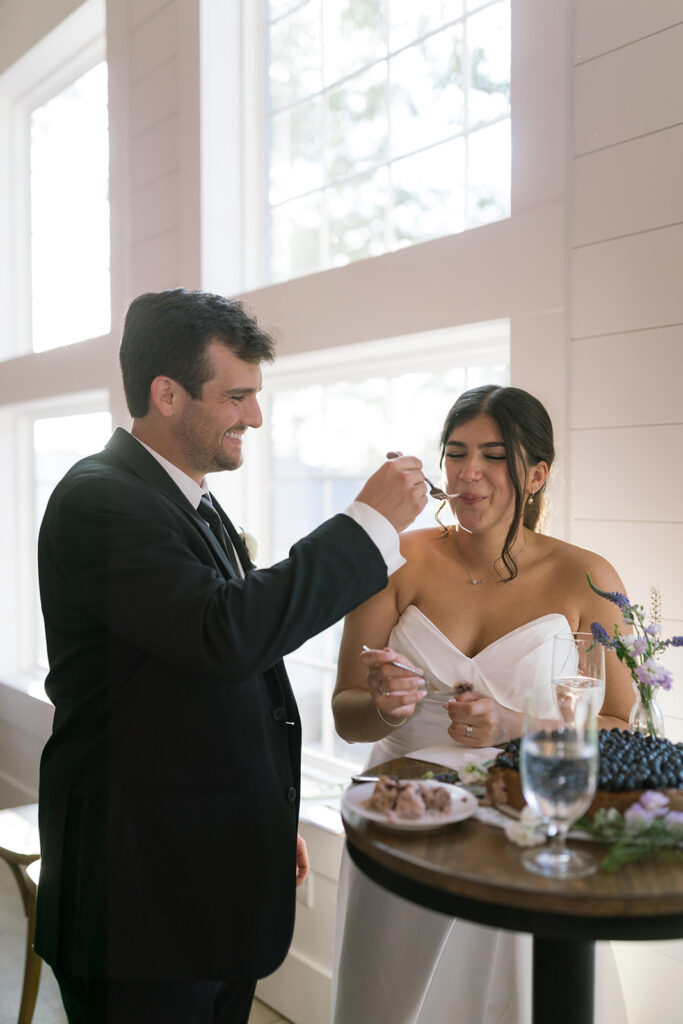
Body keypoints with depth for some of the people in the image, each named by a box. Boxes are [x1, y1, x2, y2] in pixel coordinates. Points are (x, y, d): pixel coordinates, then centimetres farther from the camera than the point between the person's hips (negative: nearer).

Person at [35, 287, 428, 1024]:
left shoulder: (196, 505, 13)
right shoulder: (97, 500, -18)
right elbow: (226, 632, -31)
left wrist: (272, 819, 23)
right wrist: (371, 520, -23)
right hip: (145, 894, -9)